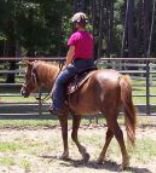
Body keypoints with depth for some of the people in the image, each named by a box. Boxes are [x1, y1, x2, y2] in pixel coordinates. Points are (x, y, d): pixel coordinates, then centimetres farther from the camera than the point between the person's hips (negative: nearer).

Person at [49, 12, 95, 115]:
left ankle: (57, 106, -7)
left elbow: (71, 53, -9)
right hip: (90, 63, 7)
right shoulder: (90, 36, 11)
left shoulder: (75, 36, -9)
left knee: (60, 80, -1)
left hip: (78, 63, -7)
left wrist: (66, 65, 6)